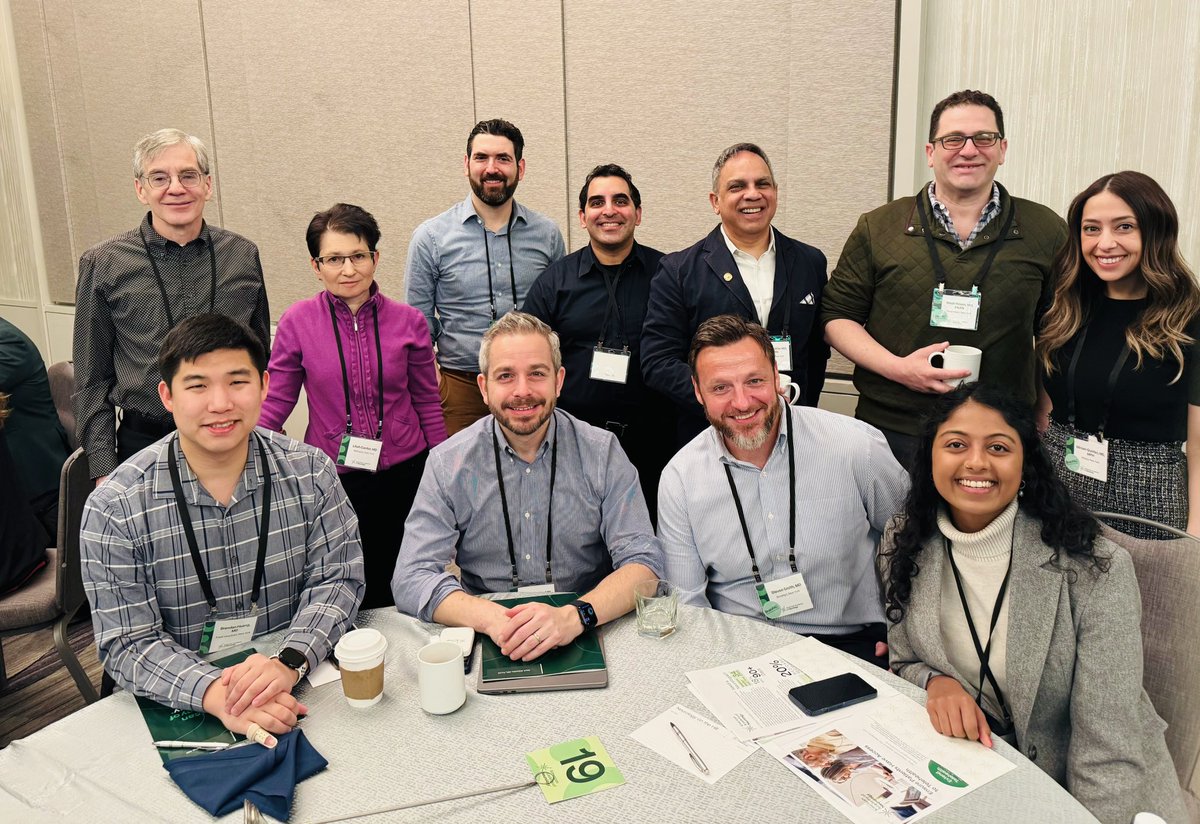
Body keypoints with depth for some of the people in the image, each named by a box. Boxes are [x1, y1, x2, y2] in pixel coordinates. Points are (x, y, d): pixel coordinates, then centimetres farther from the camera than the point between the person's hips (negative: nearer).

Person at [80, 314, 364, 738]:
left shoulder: (310, 471, -4)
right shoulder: (113, 509, -10)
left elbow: (336, 579, -2)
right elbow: (128, 644, -10)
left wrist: (289, 662, -20)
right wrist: (215, 692, -28)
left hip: (298, 683, 1)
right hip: (180, 705, 0)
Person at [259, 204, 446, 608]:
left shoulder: (408, 322, -3)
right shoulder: (297, 322, -5)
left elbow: (427, 404, 6)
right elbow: (275, 404, -1)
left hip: (404, 478, 1)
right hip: (332, 481, -1)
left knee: (398, 596, 12)